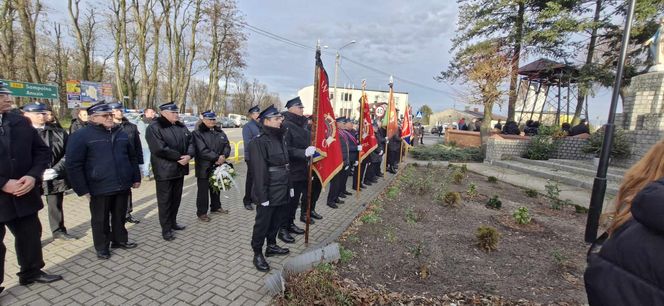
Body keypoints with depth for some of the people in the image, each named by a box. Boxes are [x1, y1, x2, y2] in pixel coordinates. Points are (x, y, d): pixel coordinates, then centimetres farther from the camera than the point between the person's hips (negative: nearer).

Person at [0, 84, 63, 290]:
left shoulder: (21, 122, 4)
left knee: (30, 234, 16)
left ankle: (32, 272, 36)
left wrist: (33, 175, -10)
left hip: (24, 193, 4)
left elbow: (42, 151, 6)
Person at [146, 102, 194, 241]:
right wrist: (180, 157, -18)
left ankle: (173, 222, 31)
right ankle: (166, 229, 12)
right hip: (164, 171, -7)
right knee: (165, 200, 2)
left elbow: (190, 141, 7)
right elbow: (160, 149, -22)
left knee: (176, 198, 16)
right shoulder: (154, 128, -11)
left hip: (180, 169, 7)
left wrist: (189, 155, -13)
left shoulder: (181, 127, 11)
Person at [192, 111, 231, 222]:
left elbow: (227, 145, 4)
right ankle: (202, 212, 14)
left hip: (218, 166, 6)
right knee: (203, 190, 3)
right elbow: (202, 150, -18)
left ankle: (216, 207, 34)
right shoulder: (197, 133, -8)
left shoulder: (220, 132, 11)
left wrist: (223, 156, -15)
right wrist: (216, 158, -20)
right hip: (204, 168, -6)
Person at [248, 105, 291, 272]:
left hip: (282, 190, 8)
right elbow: (259, 171, -19)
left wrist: (289, 186, 15)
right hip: (269, 193, -8)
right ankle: (257, 254, 23)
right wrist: (263, 196, -20)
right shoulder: (259, 142, -15)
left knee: (277, 220, 20)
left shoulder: (280, 138, 11)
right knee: (262, 223, 7)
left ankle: (272, 246, 39)